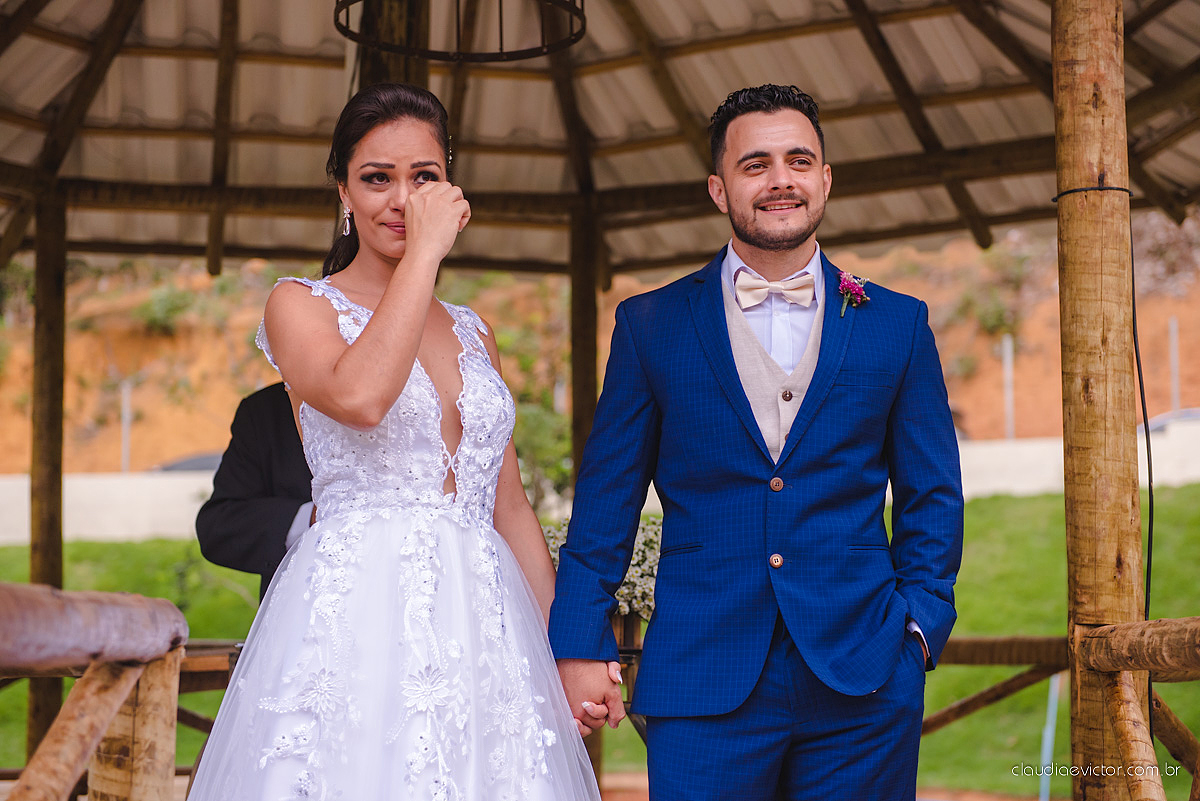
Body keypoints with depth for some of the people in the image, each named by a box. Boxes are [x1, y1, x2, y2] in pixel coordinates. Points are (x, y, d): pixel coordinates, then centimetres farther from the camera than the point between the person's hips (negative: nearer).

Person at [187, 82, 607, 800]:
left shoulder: (473, 332, 16)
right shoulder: (300, 305, 1)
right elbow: (358, 397, -22)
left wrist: (564, 652, 8)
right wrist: (424, 252, -14)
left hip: (482, 627, 5)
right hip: (355, 625, -4)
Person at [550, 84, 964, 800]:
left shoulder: (898, 325, 8)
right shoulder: (651, 325, 6)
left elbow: (932, 497, 10)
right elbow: (606, 499, 6)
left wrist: (920, 621, -2)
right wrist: (580, 646, 1)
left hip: (861, 686, 1)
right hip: (702, 681, -1)